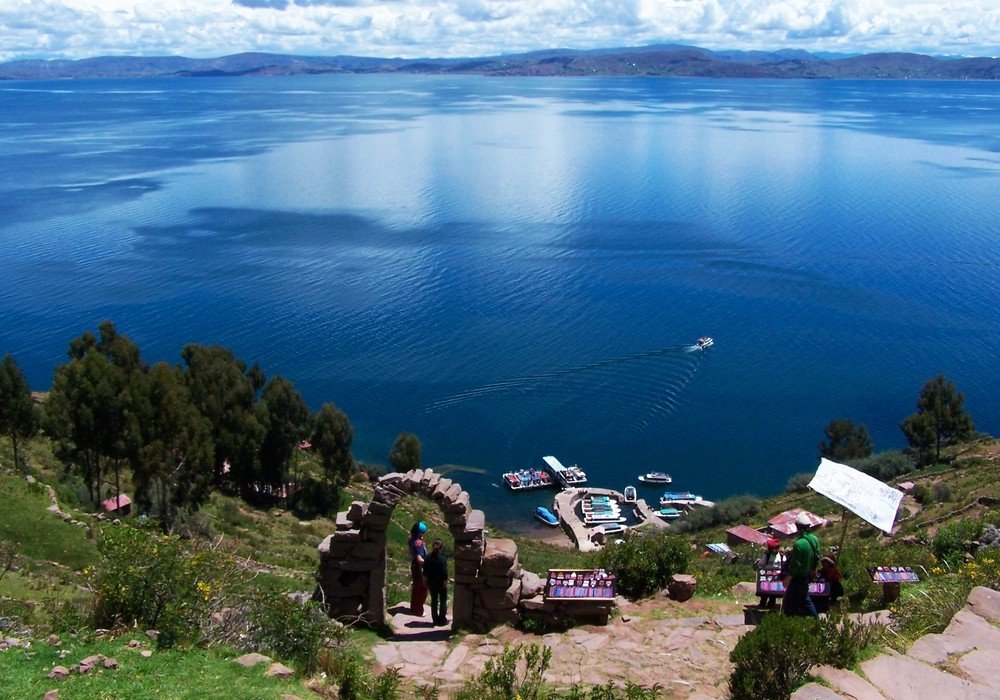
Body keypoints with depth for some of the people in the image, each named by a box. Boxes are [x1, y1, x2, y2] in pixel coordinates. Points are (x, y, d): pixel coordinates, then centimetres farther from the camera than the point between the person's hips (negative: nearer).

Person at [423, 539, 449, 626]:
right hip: (441, 583, -4)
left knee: (434, 601, 14)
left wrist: (426, 581, 14)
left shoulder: (428, 557, -4)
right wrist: (445, 582, -8)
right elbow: (445, 573, -18)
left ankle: (435, 619, 19)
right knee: (443, 601, 10)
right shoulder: (442, 559, -19)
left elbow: (425, 572, 3)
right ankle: (442, 620, 11)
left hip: (431, 583, 4)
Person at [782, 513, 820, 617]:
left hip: (798, 577, -8)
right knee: (804, 598, 25)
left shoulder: (799, 544, -29)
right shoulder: (814, 539, -5)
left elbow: (795, 564, -24)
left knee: (790, 602, 6)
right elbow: (817, 557, 8)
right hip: (807, 575, 8)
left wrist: (787, 579, -13)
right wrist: (813, 569, 23)